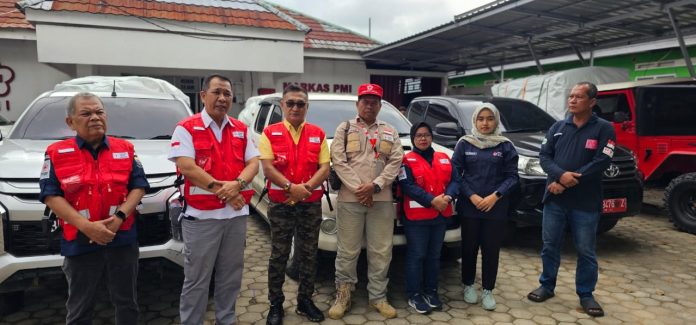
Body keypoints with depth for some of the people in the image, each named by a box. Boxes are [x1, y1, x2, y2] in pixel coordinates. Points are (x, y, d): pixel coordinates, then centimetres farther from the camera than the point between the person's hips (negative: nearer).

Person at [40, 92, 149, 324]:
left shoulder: (125, 149, 6)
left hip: (123, 240, 2)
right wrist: (86, 226, -19)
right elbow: (51, 195, -7)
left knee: (127, 304, 15)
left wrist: (120, 216, -15)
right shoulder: (57, 153, 0)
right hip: (79, 243, -1)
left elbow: (139, 186, 2)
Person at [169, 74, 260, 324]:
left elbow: (254, 163, 4)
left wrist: (237, 184, -16)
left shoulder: (241, 130, 11)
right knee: (196, 278, 6)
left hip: (237, 213, 5)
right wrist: (222, 189, -17)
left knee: (231, 275, 16)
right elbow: (186, 166, -15)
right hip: (201, 215, -5)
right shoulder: (186, 128, -4)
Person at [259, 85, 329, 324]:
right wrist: (291, 187, -21)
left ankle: (305, 300, 26)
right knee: (279, 256, 7)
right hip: (280, 205, -2)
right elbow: (267, 168, -9)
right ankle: (275, 304, 20)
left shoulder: (318, 134, 7)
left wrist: (305, 188, -17)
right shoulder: (270, 133, 1)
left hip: (311, 205, 2)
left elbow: (325, 169, -1)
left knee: (308, 255, 11)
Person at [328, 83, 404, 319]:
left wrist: (375, 185, -13)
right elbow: (338, 161, -4)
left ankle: (378, 297, 20)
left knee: (381, 252, 7)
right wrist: (359, 189, -13)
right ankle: (343, 296, 18)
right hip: (350, 199, -2)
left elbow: (396, 162, 2)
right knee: (347, 251, 4)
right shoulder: (344, 129, 8)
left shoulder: (390, 132, 14)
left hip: (382, 200, 2)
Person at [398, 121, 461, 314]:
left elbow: (455, 180, 7)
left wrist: (448, 197, -15)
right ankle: (414, 295, 11)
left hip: (441, 215, 5)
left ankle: (431, 291, 27)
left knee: (434, 255, 14)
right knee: (416, 255, 0)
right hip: (416, 217, -5)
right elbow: (407, 186, -15)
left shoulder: (444, 159, 13)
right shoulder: (407, 160, -4)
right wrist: (432, 200, -22)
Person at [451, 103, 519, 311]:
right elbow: (455, 172, -1)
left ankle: (487, 290, 19)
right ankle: (468, 285, 26)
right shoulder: (465, 144, 2)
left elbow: (512, 176, 1)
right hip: (469, 206, 0)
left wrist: (495, 196, -12)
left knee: (491, 249, 5)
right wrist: (472, 196, -11)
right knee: (469, 247, 8)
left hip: (496, 208, 0)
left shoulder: (505, 146, 3)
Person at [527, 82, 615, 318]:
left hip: (586, 203, -3)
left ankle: (586, 295, 24)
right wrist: (561, 176, -18)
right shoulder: (557, 127, 9)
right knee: (550, 246, 12)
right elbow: (544, 156, 2)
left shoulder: (603, 129, -2)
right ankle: (547, 286, 28)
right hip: (554, 200, 3)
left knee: (586, 252, 8)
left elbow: (601, 162, -13)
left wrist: (567, 182, -16)